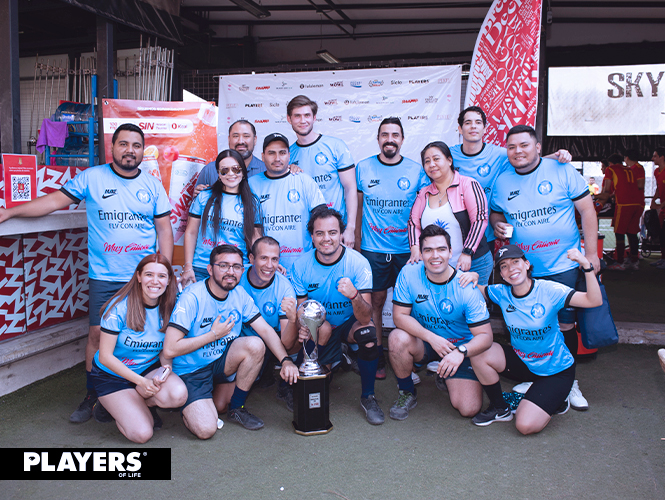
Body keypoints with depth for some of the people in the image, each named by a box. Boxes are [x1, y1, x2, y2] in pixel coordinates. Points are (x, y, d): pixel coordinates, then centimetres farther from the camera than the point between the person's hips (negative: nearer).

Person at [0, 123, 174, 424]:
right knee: (98, 334, -2)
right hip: (104, 277, -1)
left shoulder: (153, 185, 6)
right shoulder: (92, 178, 2)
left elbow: (164, 229, 7)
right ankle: (92, 397, 15)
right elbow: (57, 200, 2)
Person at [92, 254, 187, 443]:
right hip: (112, 374, -3)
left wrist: (166, 367, -21)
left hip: (149, 369, 3)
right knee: (142, 433, -18)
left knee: (178, 395, -29)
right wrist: (141, 381, -23)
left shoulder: (168, 308, -8)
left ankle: (142, 403, 3)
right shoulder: (119, 307, -20)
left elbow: (166, 349, 3)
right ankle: (110, 405, 12)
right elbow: (105, 356, -17)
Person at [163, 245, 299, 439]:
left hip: (221, 361, 6)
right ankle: (190, 408, 15)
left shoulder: (240, 295, -4)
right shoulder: (193, 297, -22)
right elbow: (170, 349, -25)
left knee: (255, 344, -23)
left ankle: (236, 408, -1)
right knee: (206, 430, -23)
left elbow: (265, 330, -5)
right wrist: (213, 335, -20)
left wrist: (286, 360, -20)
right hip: (191, 370, -5)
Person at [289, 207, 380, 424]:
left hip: (350, 323, -1)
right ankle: (334, 359, 14)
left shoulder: (358, 263, -21)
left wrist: (354, 295, -48)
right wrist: (301, 327, -28)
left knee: (369, 335, -33)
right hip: (319, 329, 1)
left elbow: (365, 318, -27)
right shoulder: (301, 267, -14)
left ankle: (368, 397, -10)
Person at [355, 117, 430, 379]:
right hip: (372, 249, 0)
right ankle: (377, 358, 18)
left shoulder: (417, 170, 2)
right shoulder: (363, 168, 3)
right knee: (375, 301, 5)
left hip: (407, 249, 0)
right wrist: (356, 242, 6)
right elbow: (357, 207, 9)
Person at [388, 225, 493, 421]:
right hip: (423, 343, 1)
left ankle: (445, 377, 20)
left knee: (468, 409, -15)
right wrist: (432, 338, -27)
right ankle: (406, 393, -4)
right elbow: (400, 316, -15)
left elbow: (485, 335, -19)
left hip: (460, 347, -1)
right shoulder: (409, 274, -16)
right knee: (398, 337, -33)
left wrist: (460, 352, -39)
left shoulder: (467, 287, -20)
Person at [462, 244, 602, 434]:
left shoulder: (548, 290, -21)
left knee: (526, 425, -19)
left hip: (556, 370, -4)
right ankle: (500, 409, 3)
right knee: (480, 352, -21)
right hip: (522, 362, 5)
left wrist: (587, 266, -44)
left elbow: (594, 301, -29)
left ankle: (556, 400, 14)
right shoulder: (502, 293, -9)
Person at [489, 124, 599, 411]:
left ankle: (568, 381, 22)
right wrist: (497, 225, -7)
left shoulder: (562, 171, -5)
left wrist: (591, 253, -4)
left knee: (565, 325, 4)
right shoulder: (502, 181, 5)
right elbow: (496, 213, 18)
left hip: (562, 266, -3)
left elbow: (586, 210, -1)